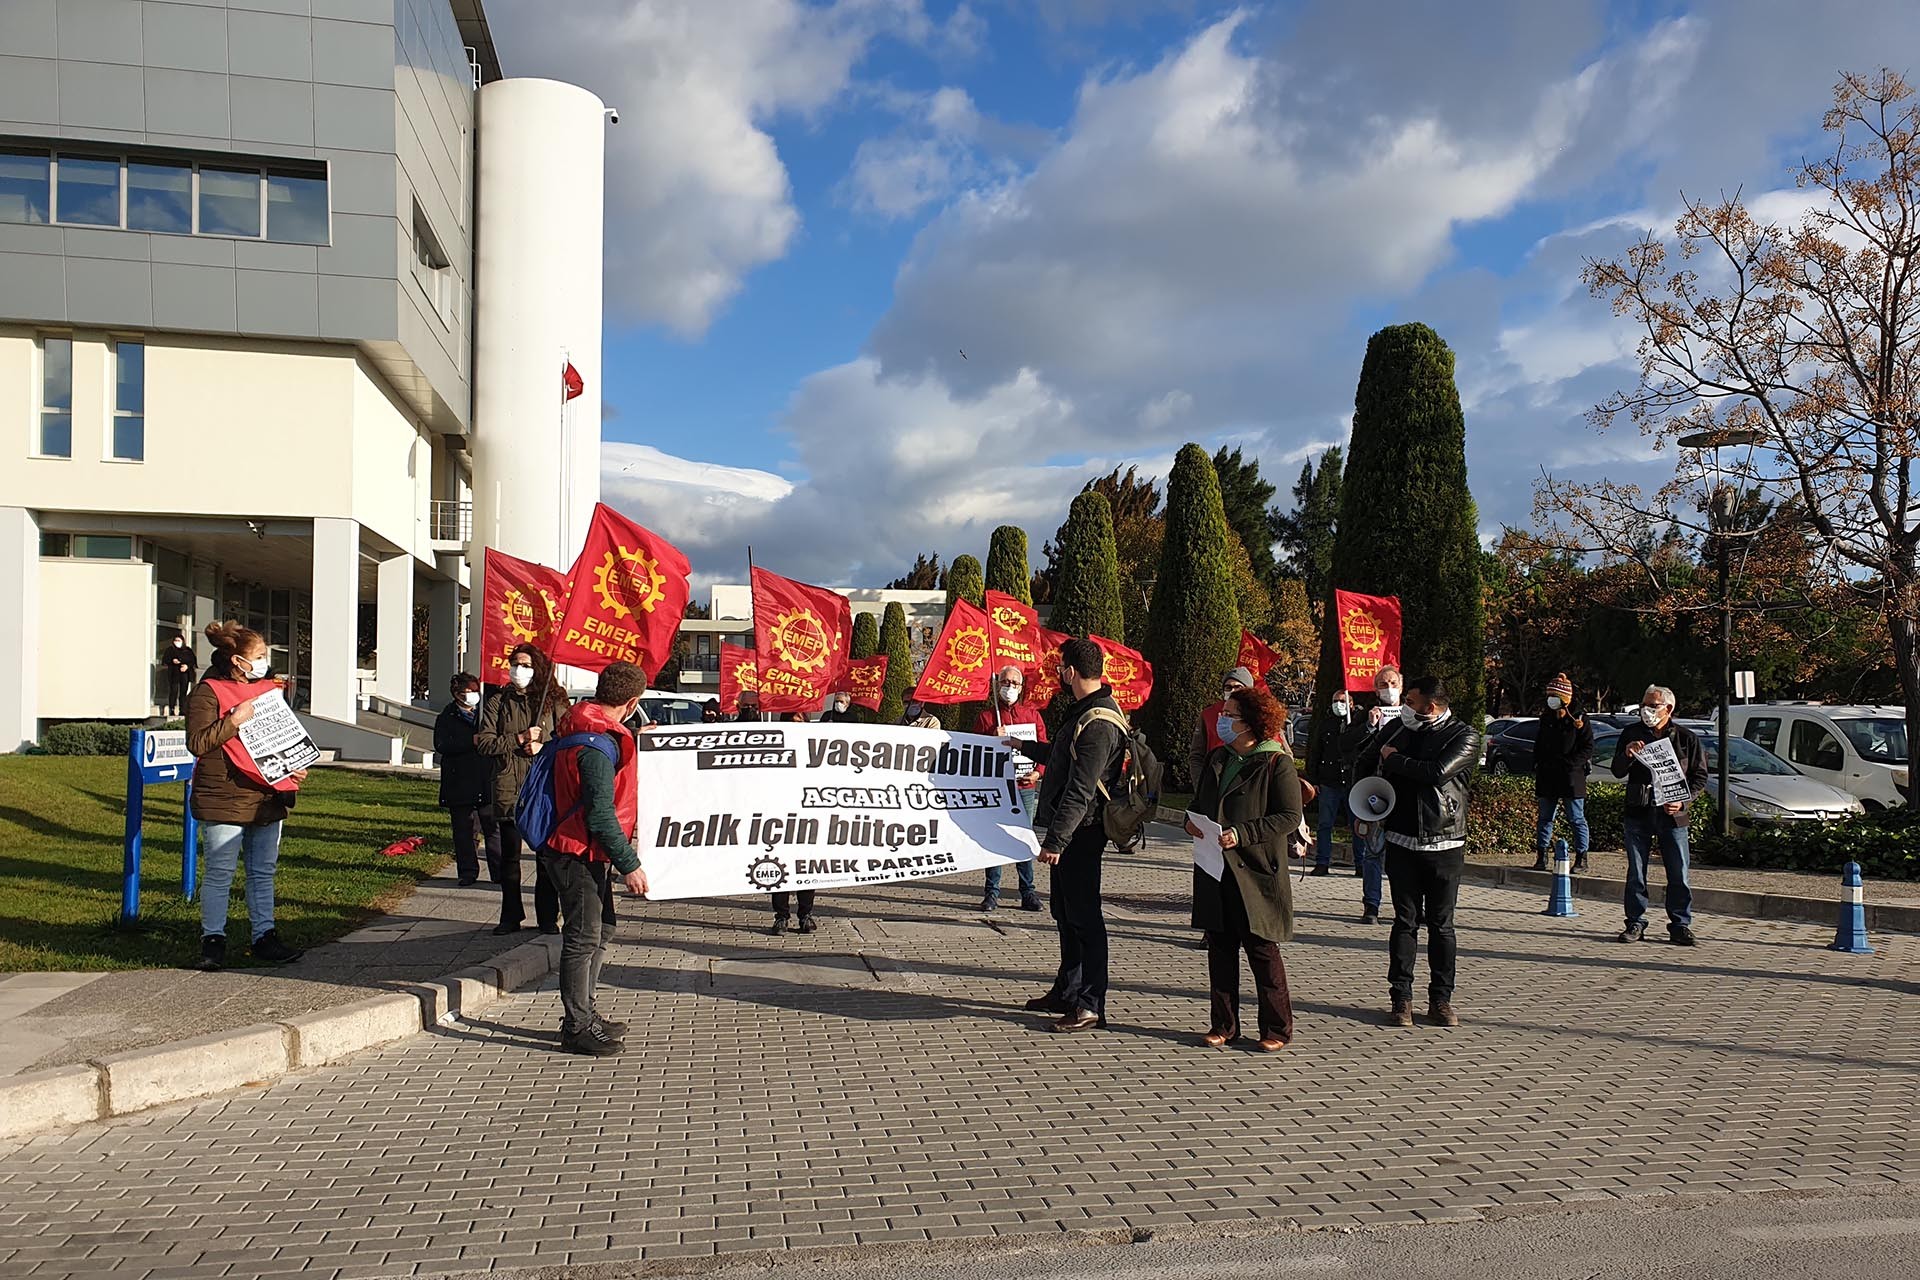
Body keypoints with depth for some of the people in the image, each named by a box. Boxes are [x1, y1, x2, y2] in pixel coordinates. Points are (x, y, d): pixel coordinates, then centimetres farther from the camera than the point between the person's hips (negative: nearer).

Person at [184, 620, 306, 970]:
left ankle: (263, 936, 18)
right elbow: (196, 743, -14)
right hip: (224, 800, -6)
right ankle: (213, 941, 10)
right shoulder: (207, 693, -6)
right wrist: (234, 720, -23)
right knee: (220, 874, 0)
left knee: (264, 872, 11)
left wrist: (295, 770, 9)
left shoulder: (269, 690, 15)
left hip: (267, 798, 6)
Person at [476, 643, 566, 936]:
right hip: (508, 788, 1)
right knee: (509, 856, 8)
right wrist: (519, 739, -10)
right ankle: (511, 917, 18)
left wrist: (543, 748, -11)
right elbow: (484, 743, 0)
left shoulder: (553, 703, 6)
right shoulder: (498, 703, 8)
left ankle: (548, 917, 10)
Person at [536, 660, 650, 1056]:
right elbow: (601, 815, -25)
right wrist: (629, 864, -19)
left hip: (588, 853, 11)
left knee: (601, 930, 19)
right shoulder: (599, 746, -24)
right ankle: (578, 1027, 8)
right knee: (584, 938, -2)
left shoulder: (579, 725, 7)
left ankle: (583, 1013, 30)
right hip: (578, 854, -11)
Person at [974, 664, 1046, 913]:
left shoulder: (1032, 713, 12)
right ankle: (992, 892, 8)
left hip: (1025, 785, 1)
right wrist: (993, 739, -12)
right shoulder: (986, 715, 7)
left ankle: (1028, 892, 10)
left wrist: (1038, 771, -4)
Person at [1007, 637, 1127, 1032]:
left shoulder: (1098, 723, -22)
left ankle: (1091, 1005, 3)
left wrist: (1055, 840, -24)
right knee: (1066, 912, 18)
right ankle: (1066, 992, 29)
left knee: (1083, 917, -4)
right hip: (1071, 832, 11)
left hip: (1080, 833, -11)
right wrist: (1025, 746, 44)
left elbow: (1080, 791, -25)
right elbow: (1063, 757, 31)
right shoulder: (1086, 712, 13)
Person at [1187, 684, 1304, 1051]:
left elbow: (1290, 817, -12)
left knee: (1262, 950, 2)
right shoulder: (1217, 759, 13)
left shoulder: (1276, 763, -8)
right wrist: (1193, 822, 1)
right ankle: (1224, 1025, 20)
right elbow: (1199, 800, 24)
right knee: (1220, 948, 10)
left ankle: (1276, 1028, 15)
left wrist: (1242, 834, -20)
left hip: (1256, 872, -6)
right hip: (1214, 870, 6)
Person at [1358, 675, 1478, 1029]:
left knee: (1441, 925, 5)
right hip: (1402, 842, 3)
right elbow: (1366, 765, 22)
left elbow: (1438, 772, -22)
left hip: (1445, 845, -2)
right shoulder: (1397, 730, 7)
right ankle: (1401, 997, 9)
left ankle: (1440, 999, 13)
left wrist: (1394, 760, -10)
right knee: (1405, 922, 5)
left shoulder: (1464, 737, -6)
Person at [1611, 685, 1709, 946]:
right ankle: (1635, 923, 11)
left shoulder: (1687, 738, 5)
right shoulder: (1631, 734, 8)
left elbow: (1700, 777, 7)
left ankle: (1680, 926, 9)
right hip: (1637, 813, 1)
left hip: (1672, 814, -1)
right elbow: (1617, 772, 6)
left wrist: (1682, 801, -8)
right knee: (1636, 873, 4)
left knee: (1679, 874, -1)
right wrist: (1627, 755, -15)